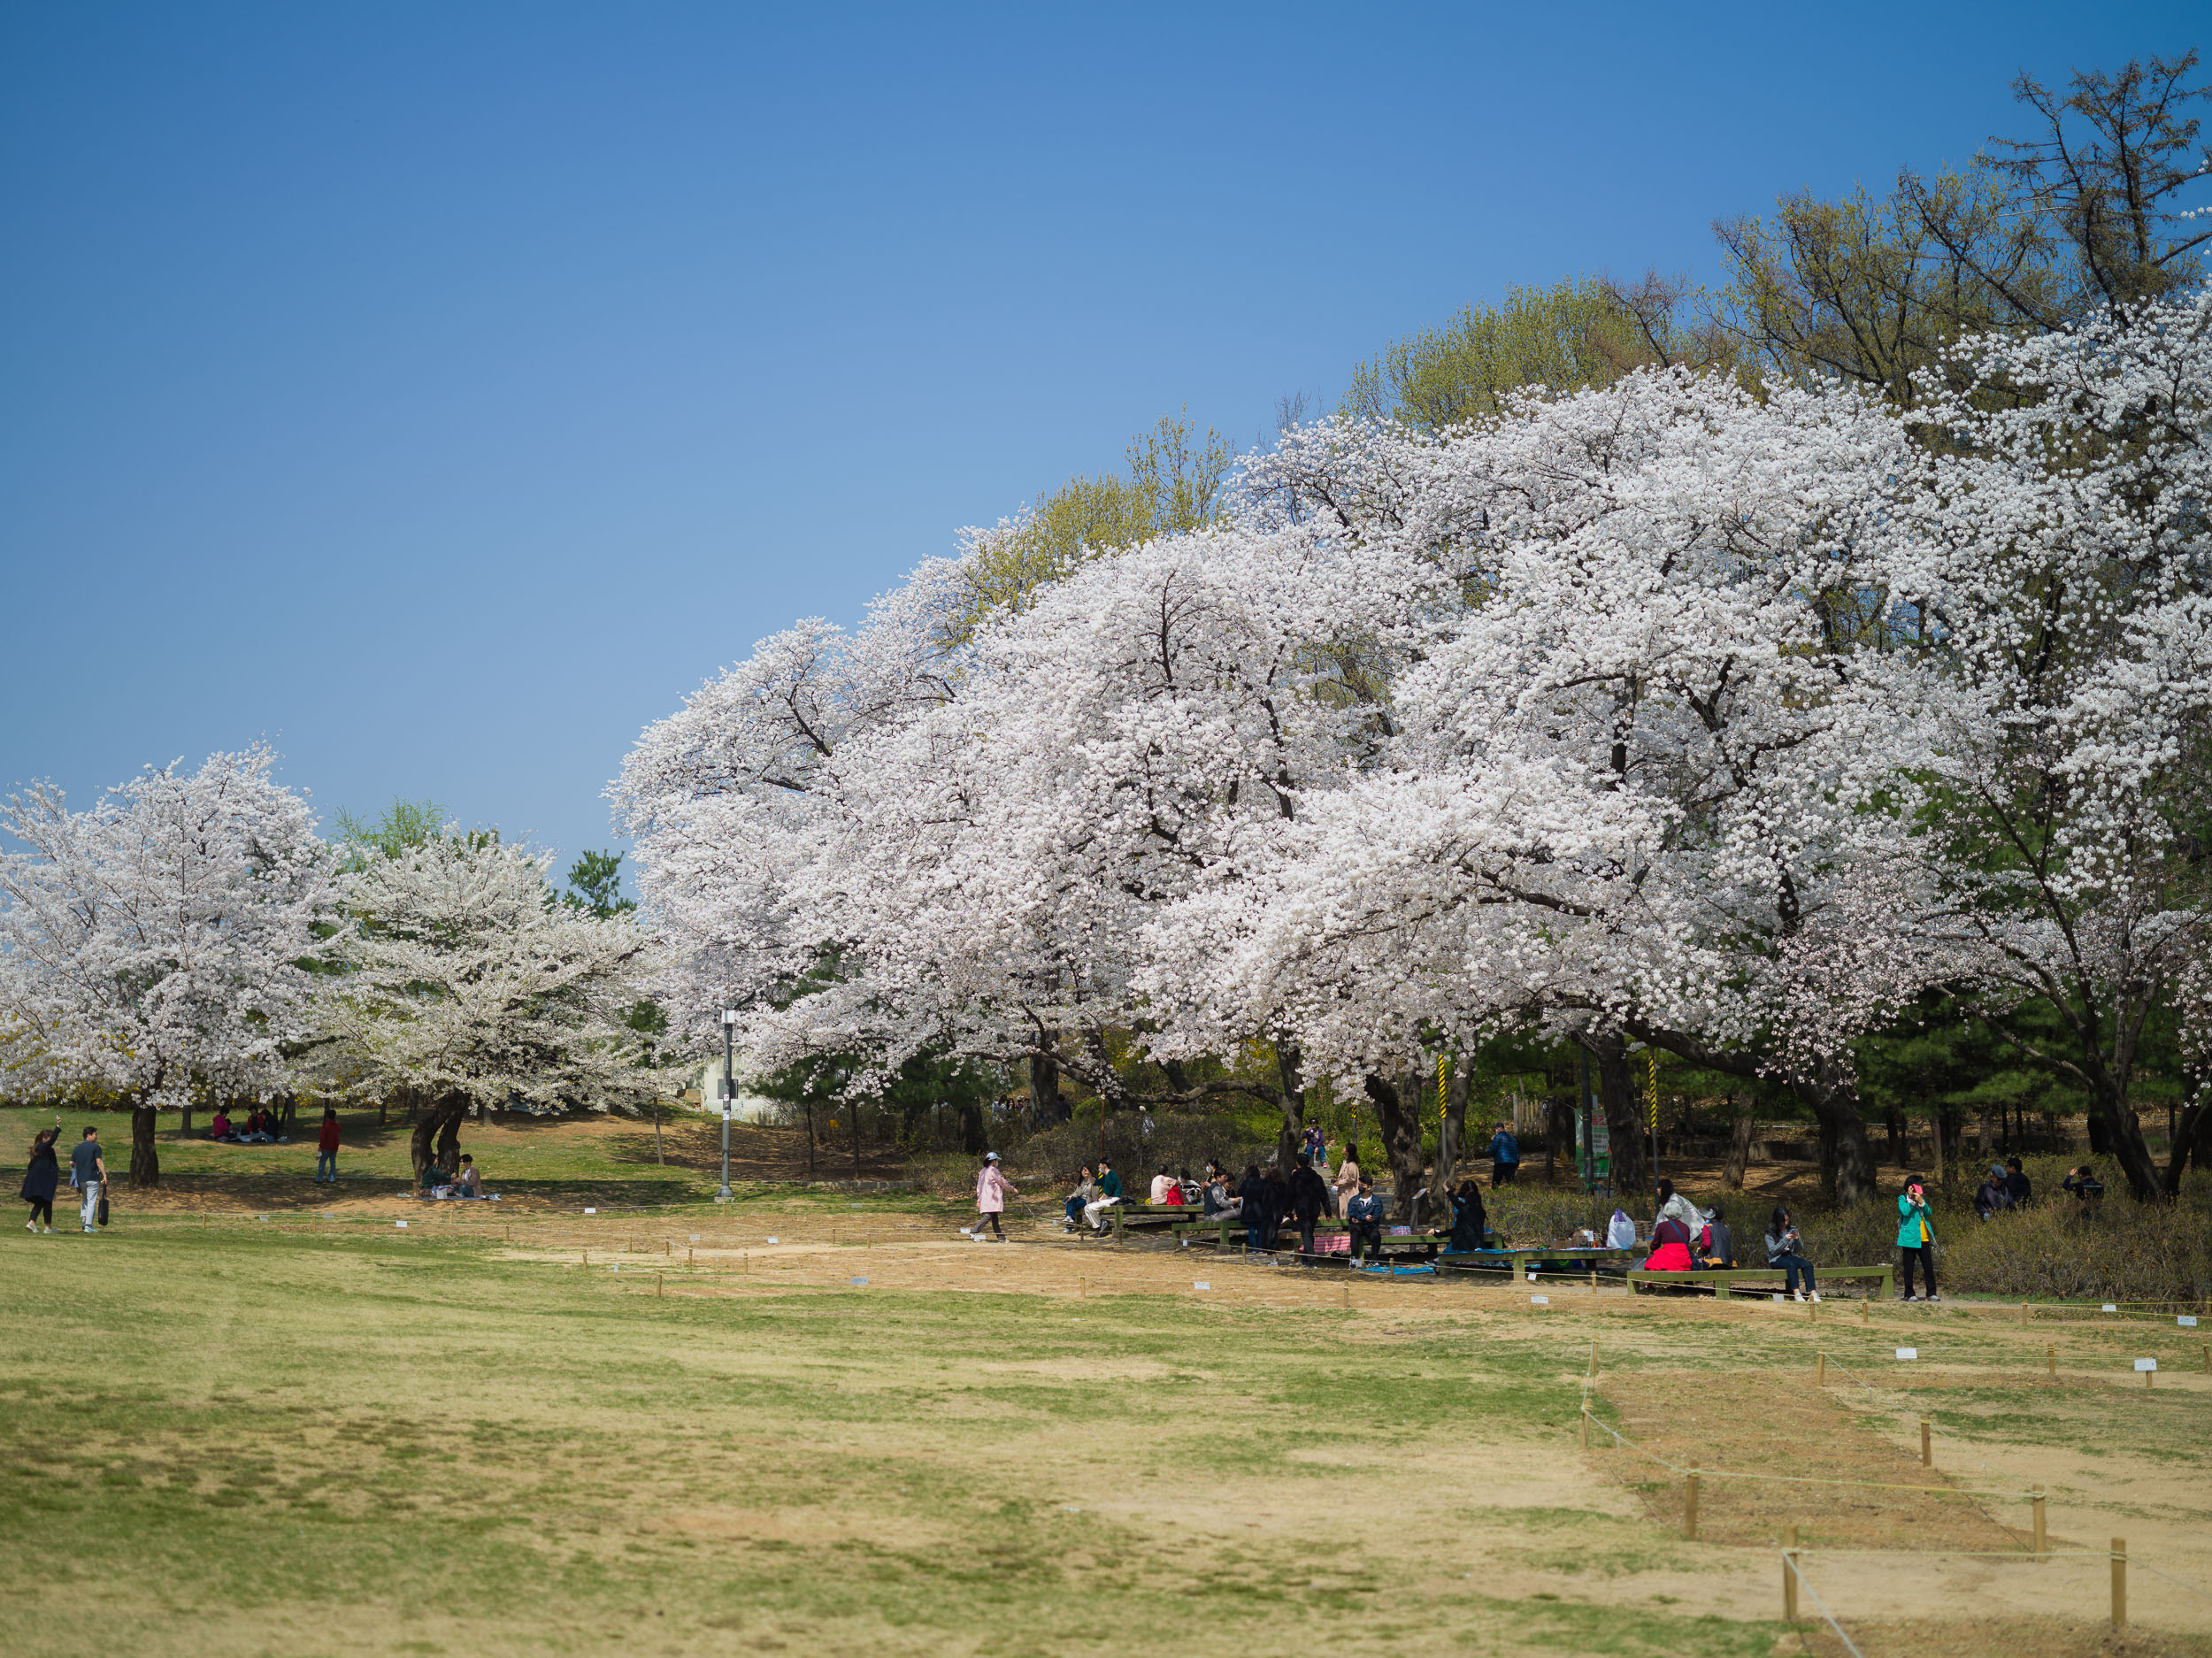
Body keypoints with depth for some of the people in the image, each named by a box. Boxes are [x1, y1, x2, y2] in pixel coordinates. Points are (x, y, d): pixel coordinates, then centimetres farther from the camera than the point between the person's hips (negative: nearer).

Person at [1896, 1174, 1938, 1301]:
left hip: (1924, 1238, 4)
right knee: (1908, 1267, 0)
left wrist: (1921, 1202, -11)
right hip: (1909, 1237, -4)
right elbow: (1905, 1211, -15)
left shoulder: (1922, 1198, 17)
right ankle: (1909, 1294, 7)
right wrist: (1910, 1199, -14)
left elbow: (1928, 1213, 3)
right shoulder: (1902, 1199, 2)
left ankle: (1931, 1293, 5)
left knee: (1929, 1267, 1)